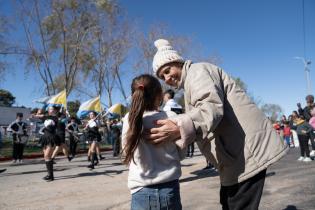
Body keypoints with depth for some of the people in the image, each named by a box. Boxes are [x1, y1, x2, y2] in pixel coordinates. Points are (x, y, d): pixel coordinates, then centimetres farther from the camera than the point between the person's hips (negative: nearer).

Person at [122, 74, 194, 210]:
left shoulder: (128, 120, -7)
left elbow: (127, 156, 2)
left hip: (141, 191, 1)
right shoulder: (170, 118, -10)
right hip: (169, 189, 0)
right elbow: (180, 154, -1)